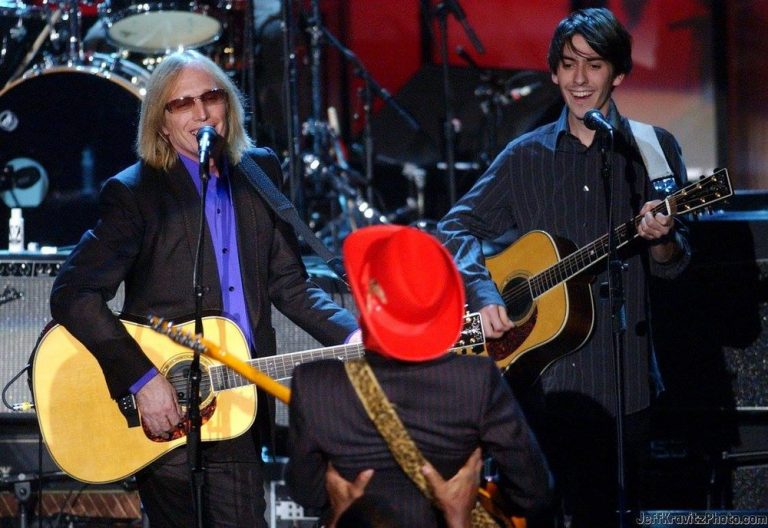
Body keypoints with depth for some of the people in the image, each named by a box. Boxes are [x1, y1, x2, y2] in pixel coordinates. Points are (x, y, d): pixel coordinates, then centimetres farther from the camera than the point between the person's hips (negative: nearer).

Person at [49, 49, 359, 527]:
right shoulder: (135, 193, -8)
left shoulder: (260, 174, 9)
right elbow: (73, 295, -16)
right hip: (166, 416, -5)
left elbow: (288, 283, 11)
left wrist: (353, 337, -5)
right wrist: (142, 380, -23)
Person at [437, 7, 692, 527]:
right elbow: (456, 228, 6)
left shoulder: (653, 148, 4)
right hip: (540, 380, 1)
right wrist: (483, 293, -11)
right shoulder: (526, 157, 9)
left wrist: (660, 238, -22)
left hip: (622, 382, -1)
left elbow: (674, 263, 1)